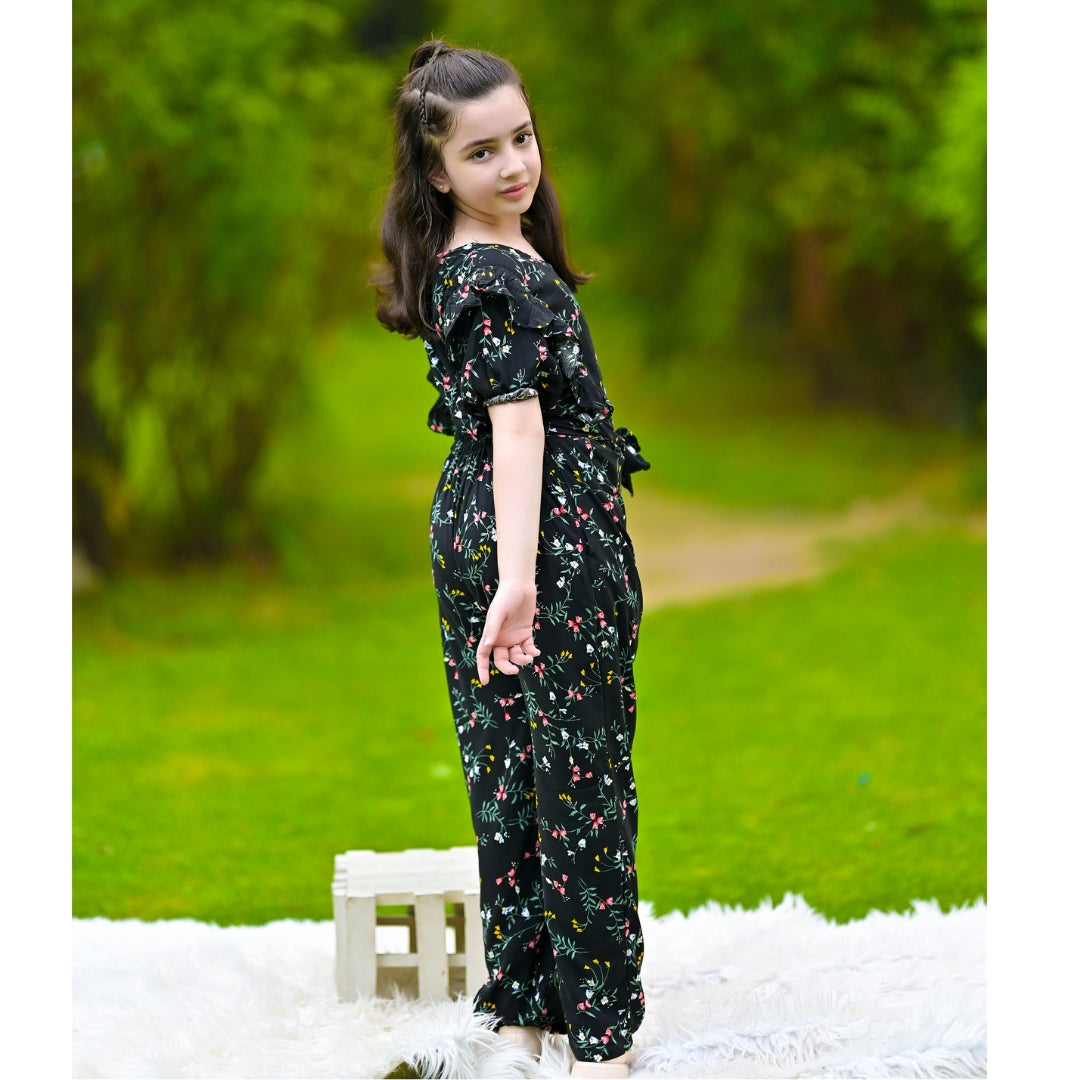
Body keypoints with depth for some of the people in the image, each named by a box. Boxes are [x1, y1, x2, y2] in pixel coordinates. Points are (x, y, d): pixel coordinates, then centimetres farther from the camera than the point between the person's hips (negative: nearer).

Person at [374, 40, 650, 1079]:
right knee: (582, 777, 0)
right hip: (553, 534, -9)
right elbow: (519, 419, -30)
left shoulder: (449, 266, 8)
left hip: (467, 523, 9)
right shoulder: (509, 273, -20)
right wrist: (519, 577, -36)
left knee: (505, 766, 14)